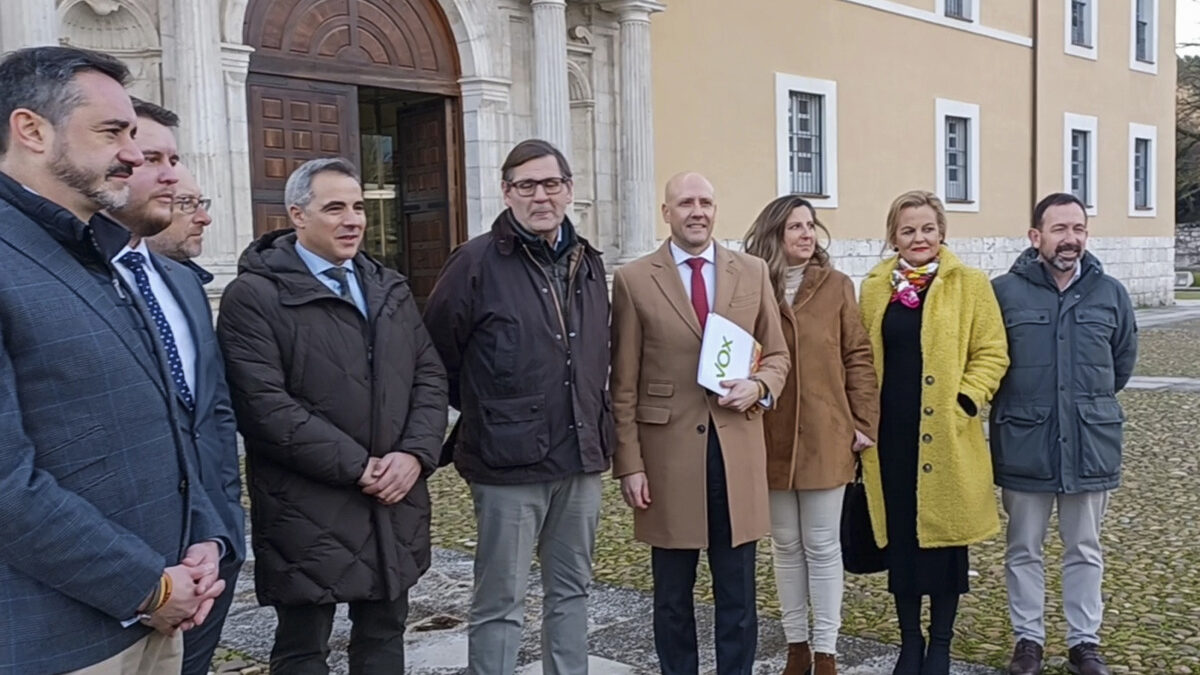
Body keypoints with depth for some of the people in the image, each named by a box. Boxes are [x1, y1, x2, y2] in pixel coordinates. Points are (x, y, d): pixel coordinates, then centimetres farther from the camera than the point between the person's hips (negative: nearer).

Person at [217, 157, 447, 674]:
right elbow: (265, 405, -17)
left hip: (395, 501, 6)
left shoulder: (390, 289, 12)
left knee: (384, 632, 17)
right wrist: (358, 467, -16)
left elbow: (429, 375, 10)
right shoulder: (254, 295, -8)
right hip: (310, 511, -5)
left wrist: (415, 454, -8)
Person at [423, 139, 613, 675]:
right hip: (509, 462, -6)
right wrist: (483, 411, 3)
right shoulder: (477, 262, -9)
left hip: (581, 457, 6)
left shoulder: (587, 263, 10)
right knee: (500, 603, 4)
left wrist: (595, 422, 12)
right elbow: (436, 355, -6)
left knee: (571, 591, 17)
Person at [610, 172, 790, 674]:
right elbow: (624, 384, -2)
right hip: (668, 453, -2)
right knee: (673, 595, 12)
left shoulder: (753, 272, 6)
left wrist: (759, 387, -9)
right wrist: (629, 464, -6)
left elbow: (777, 354, 13)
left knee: (737, 593, 11)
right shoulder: (634, 279, -1)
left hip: (737, 451, 2)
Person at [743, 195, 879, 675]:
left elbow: (858, 355, 1)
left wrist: (864, 421, -3)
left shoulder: (836, 285, 0)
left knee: (822, 546, 6)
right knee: (786, 545, 12)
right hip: (770, 438, 1)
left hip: (825, 436, -1)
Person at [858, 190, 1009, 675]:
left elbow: (992, 353, -2)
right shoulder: (874, 288, 8)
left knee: (945, 535, 5)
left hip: (946, 434, -2)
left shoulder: (970, 285, -1)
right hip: (892, 433, 3)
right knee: (899, 537, 8)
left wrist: (965, 401, -13)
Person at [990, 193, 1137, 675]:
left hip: (1090, 445, 2)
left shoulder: (1111, 294, 1)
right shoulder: (1004, 291, -8)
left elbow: (1123, 360, 15)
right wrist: (1021, 403, 8)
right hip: (1024, 446, -2)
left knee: (1085, 551, 14)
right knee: (1024, 550, 10)